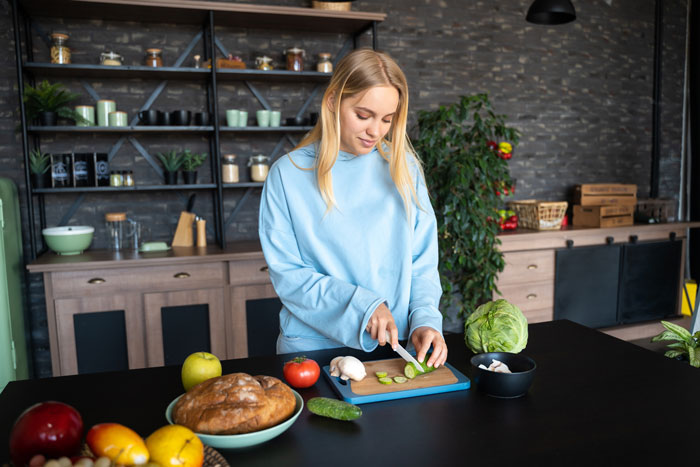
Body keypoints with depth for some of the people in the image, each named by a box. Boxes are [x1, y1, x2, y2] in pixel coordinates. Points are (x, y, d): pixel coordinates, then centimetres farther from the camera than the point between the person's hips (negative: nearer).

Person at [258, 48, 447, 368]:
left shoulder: (403, 168, 5)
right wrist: (362, 304, -15)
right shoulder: (288, 174, -3)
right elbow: (286, 274, -5)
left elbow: (422, 261, 7)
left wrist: (425, 319, -9)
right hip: (314, 348, -2)